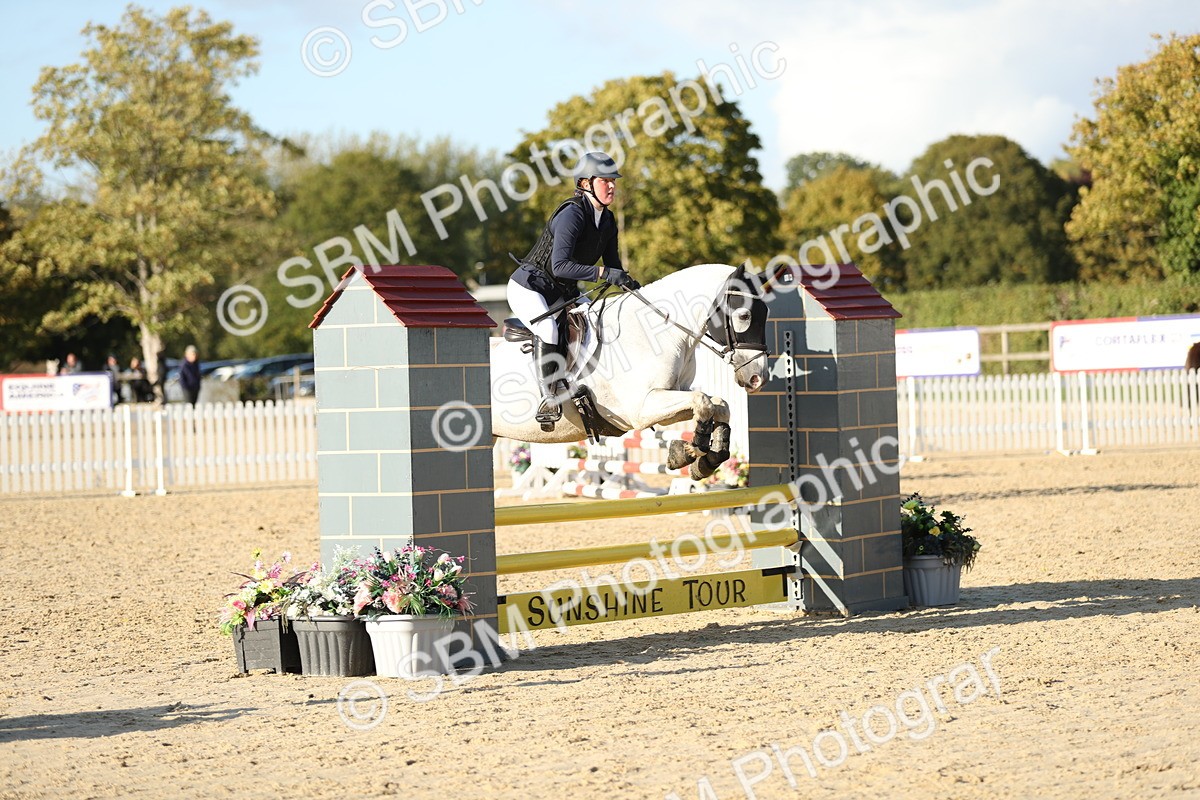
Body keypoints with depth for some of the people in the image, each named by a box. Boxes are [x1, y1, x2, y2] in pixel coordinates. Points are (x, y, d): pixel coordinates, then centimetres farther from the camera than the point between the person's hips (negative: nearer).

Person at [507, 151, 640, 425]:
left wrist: (639, 289, -7)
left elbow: (614, 270, 11)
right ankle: (549, 398, -27)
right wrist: (603, 273, -38)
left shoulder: (608, 222, 4)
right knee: (547, 330, -33)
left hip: (561, 293, 10)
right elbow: (560, 266, -32)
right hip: (528, 287, -10)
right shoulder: (572, 214, -23)